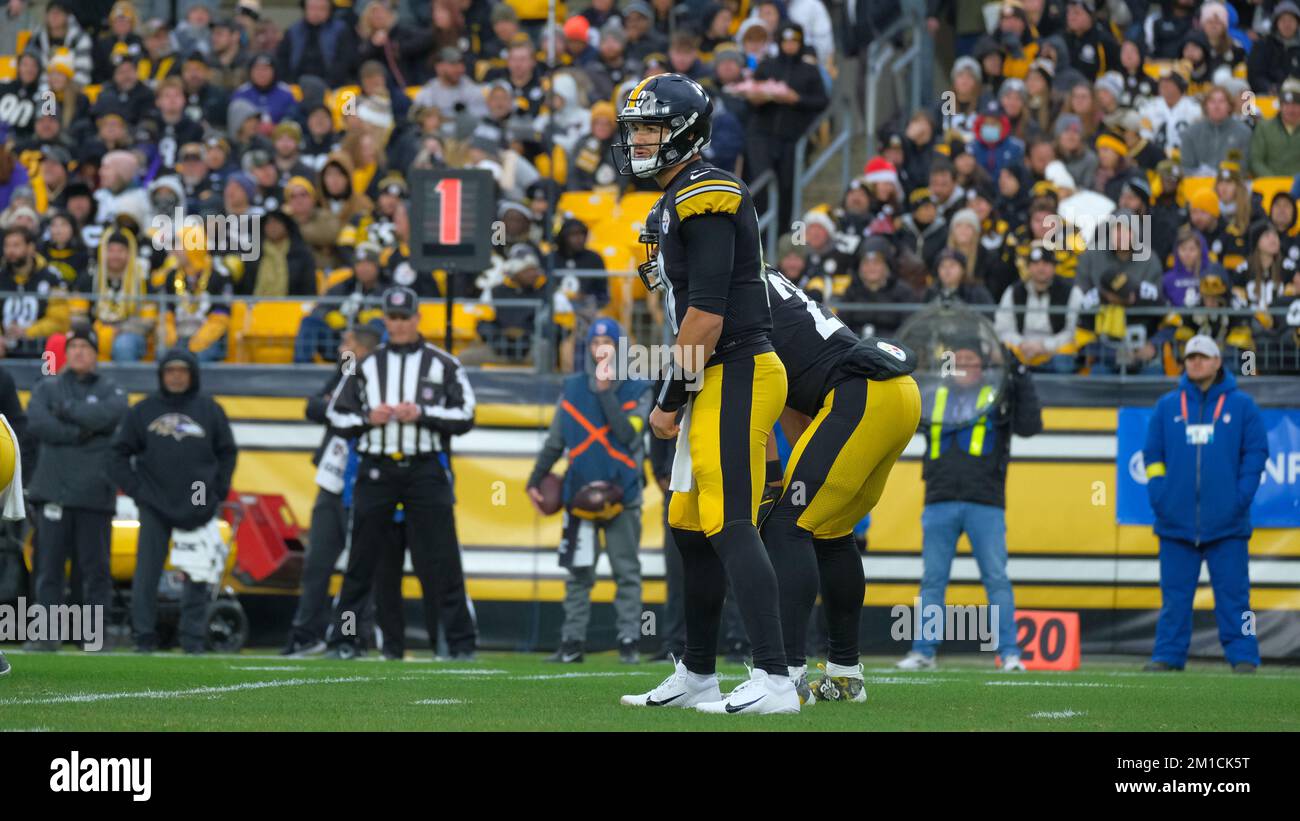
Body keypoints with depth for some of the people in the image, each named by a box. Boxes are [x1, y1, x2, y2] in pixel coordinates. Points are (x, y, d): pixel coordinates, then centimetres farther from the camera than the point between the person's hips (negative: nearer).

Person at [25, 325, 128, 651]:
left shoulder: (110, 390, 12)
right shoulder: (47, 388, 13)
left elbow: (111, 414, -11)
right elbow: (36, 423, -5)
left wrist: (67, 410, -6)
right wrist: (80, 433, -11)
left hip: (95, 492, 0)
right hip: (55, 489, 0)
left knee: (96, 568, -1)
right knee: (49, 566, -3)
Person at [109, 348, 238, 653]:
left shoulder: (209, 410, 5)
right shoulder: (143, 410, 4)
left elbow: (227, 453, 12)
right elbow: (120, 453, 9)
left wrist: (217, 491, 3)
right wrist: (133, 488, -1)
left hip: (198, 508, 0)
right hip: (154, 507, 0)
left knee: (197, 576, 2)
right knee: (146, 573, -4)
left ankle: (194, 637, 8)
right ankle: (144, 637, 1)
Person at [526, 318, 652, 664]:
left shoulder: (638, 390, 1)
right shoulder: (573, 388, 8)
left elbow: (628, 434, -15)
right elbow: (554, 441, 12)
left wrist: (606, 392, -14)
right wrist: (535, 481, 8)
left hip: (622, 496, -2)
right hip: (580, 493, 2)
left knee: (627, 572, 0)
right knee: (578, 573, 1)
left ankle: (629, 641, 3)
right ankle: (571, 642, 3)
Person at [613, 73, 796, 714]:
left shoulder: (705, 198, -14)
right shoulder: (675, 202, 19)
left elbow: (707, 314, -18)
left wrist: (670, 400, -14)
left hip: (734, 375, -10)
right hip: (715, 382, 10)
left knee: (729, 526, -15)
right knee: (690, 527, 14)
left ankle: (774, 679, -20)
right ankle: (697, 677, 23)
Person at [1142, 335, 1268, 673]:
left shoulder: (1241, 405, 5)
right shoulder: (1168, 406, 10)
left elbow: (1256, 451, 4)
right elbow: (1152, 453, 12)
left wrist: (1242, 495, -6)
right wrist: (1158, 493, 0)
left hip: (1226, 522, -2)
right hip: (1176, 519, 2)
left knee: (1233, 593, -2)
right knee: (1175, 594, 4)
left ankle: (1243, 657, 1)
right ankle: (1167, 656, 9)